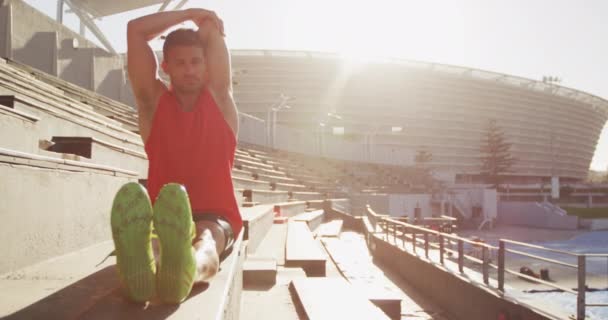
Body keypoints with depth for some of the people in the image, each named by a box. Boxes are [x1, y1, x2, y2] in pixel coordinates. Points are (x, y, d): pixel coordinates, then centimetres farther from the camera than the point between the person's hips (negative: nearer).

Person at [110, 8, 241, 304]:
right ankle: (139, 269, -74)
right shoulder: (154, 101, 11)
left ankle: (186, 270, -75)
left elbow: (212, 31, 11)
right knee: (155, 233, -37)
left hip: (217, 216, 0)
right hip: (166, 214, 0)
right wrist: (190, 13, 14)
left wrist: (205, 23, 32)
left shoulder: (218, 97, 13)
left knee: (207, 236, -38)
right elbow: (135, 30, 6)